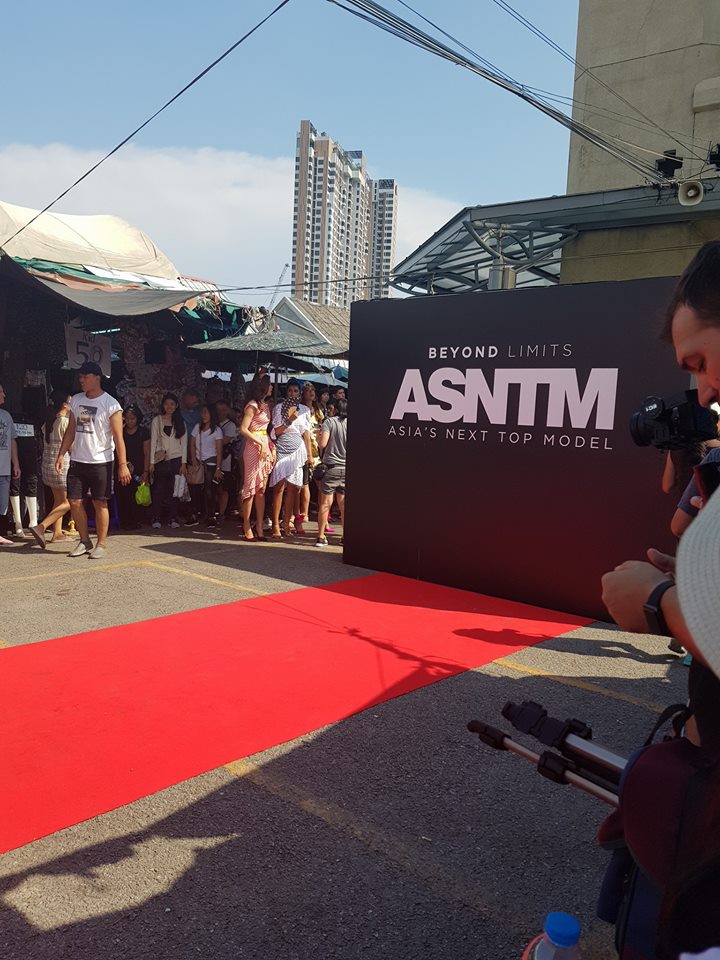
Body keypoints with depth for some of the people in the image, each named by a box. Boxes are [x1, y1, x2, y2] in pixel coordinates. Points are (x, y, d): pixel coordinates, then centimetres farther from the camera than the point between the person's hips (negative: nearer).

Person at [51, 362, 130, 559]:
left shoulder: (110, 404, -8)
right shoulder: (76, 400, 10)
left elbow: (118, 437, -11)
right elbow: (71, 431, 15)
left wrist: (123, 464, -16)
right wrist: (61, 454, 6)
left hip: (101, 461, -5)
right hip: (77, 461, 5)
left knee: (100, 504, 1)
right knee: (75, 502, 5)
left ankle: (101, 544, 12)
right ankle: (85, 541, 20)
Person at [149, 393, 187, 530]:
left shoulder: (180, 422, 11)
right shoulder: (157, 420, 7)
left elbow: (184, 443, 7)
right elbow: (153, 441, 4)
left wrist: (184, 463, -1)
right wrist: (152, 462, -3)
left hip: (176, 459, 1)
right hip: (160, 460, -1)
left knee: (174, 491, -1)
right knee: (158, 490, -4)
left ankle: (173, 519, 6)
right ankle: (156, 519, 3)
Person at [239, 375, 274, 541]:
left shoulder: (265, 405, 15)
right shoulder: (252, 406, -9)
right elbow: (243, 429, -15)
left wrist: (271, 447, 5)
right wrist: (260, 443, -17)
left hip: (265, 447, 8)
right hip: (254, 447, -8)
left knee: (262, 490, 7)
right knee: (250, 489, -4)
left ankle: (259, 528, 11)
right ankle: (247, 528, 2)